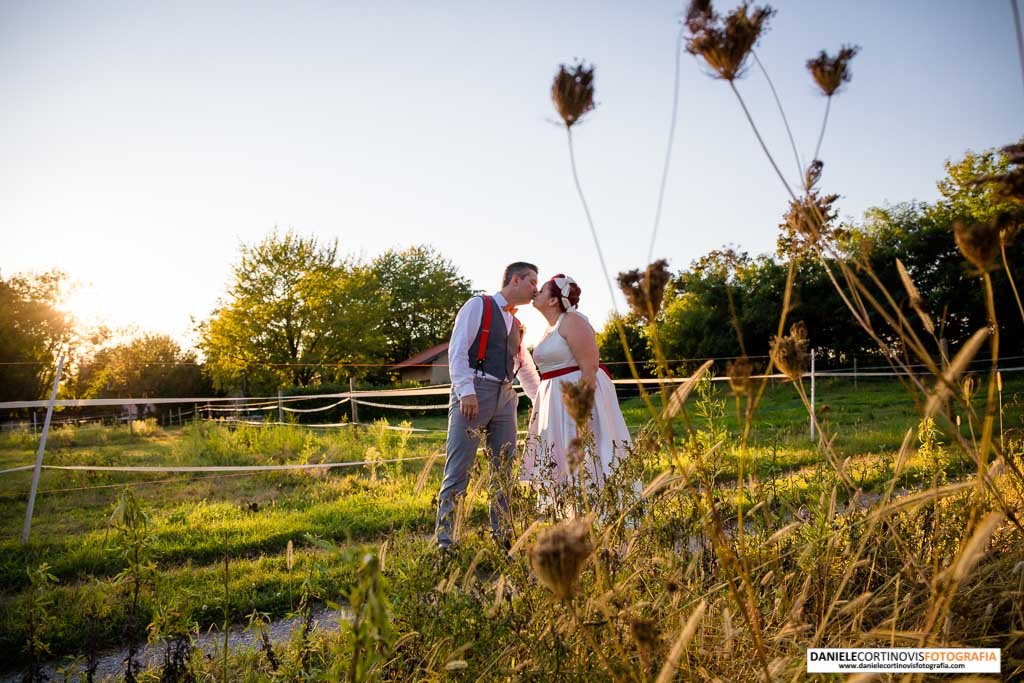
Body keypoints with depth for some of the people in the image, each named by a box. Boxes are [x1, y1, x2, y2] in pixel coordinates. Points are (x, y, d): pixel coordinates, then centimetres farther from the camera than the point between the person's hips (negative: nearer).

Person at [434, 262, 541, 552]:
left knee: (505, 470, 9)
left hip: (504, 397, 7)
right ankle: (444, 540, 0)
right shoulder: (478, 306, 1)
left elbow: (525, 368, 30)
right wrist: (466, 391, -19)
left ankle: (502, 536, 20)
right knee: (458, 470, -7)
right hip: (474, 393, -7)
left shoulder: (516, 324, 22)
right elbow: (457, 350, -9)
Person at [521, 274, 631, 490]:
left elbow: (590, 365, -20)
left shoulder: (572, 321, -13)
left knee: (584, 459, -6)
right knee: (559, 462, 11)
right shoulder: (550, 327, 15)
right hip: (556, 400, 9)